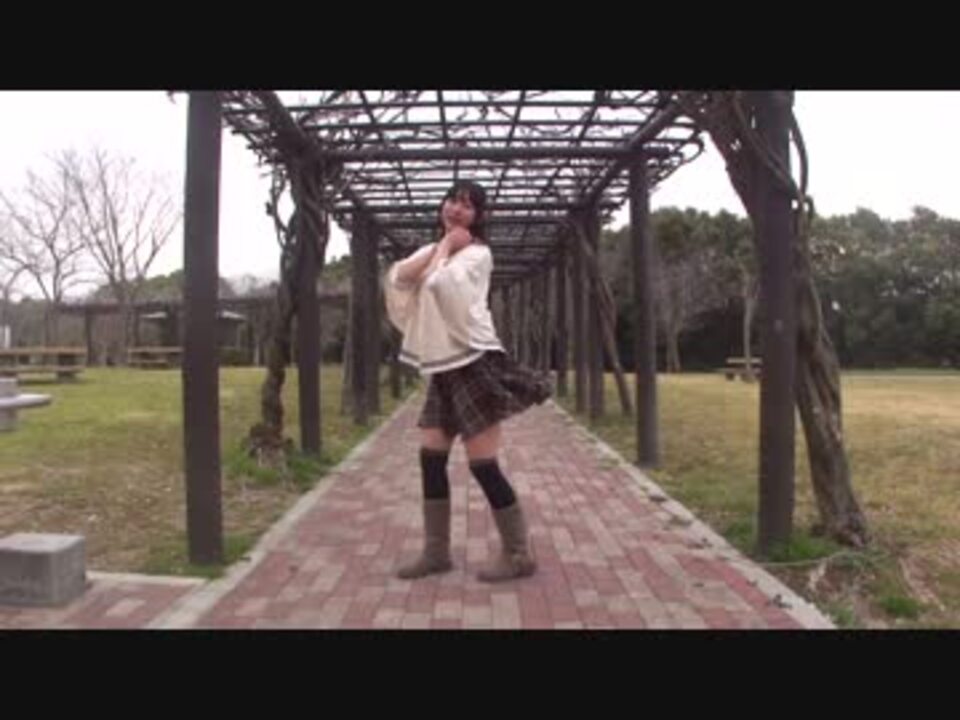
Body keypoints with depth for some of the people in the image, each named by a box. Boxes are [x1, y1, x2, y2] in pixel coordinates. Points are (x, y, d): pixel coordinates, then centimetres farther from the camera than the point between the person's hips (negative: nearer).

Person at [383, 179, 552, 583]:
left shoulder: (477, 253, -5)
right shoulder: (433, 249, 19)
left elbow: (438, 282, -22)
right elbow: (398, 279, 0)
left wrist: (445, 250, -3)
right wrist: (439, 245, -3)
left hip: (472, 364, -8)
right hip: (441, 369, 8)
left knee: (483, 465, -8)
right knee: (431, 458, 6)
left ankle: (518, 554, 5)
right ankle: (436, 552, 17)